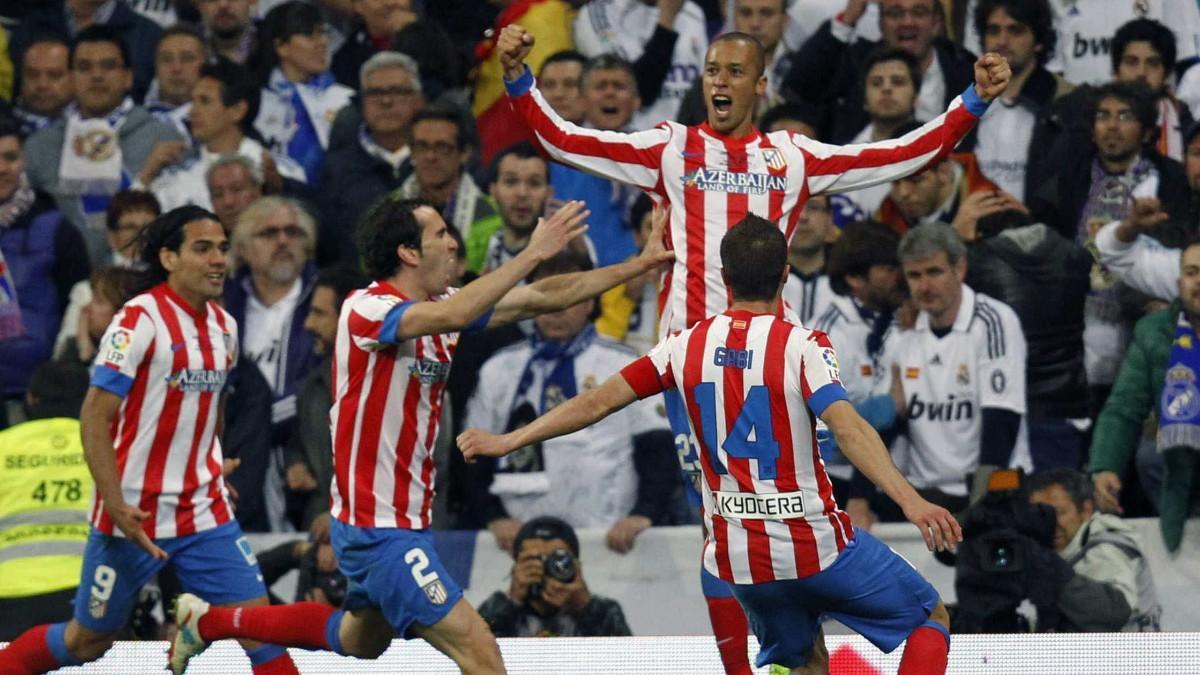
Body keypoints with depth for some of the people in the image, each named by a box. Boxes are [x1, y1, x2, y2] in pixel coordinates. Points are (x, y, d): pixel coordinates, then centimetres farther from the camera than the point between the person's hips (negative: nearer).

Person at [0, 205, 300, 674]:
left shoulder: (223, 327, 7)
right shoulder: (140, 319, -14)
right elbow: (94, 417, -17)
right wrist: (117, 507, -24)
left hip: (204, 513, 6)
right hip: (134, 516, -6)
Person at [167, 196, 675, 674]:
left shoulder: (439, 307, 6)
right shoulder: (367, 309, -18)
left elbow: (543, 298, 7)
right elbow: (453, 315, -37)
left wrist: (638, 265, 2)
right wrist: (532, 254, -35)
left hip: (408, 520, 10)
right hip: (379, 529, -10)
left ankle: (209, 622, 40)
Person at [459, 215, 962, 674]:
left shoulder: (689, 346, 0)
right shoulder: (801, 346, -12)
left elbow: (597, 402, 2)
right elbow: (848, 430, -25)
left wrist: (508, 442, 10)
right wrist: (911, 501, -32)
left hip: (735, 553, 4)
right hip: (814, 540, -4)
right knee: (931, 620, 11)